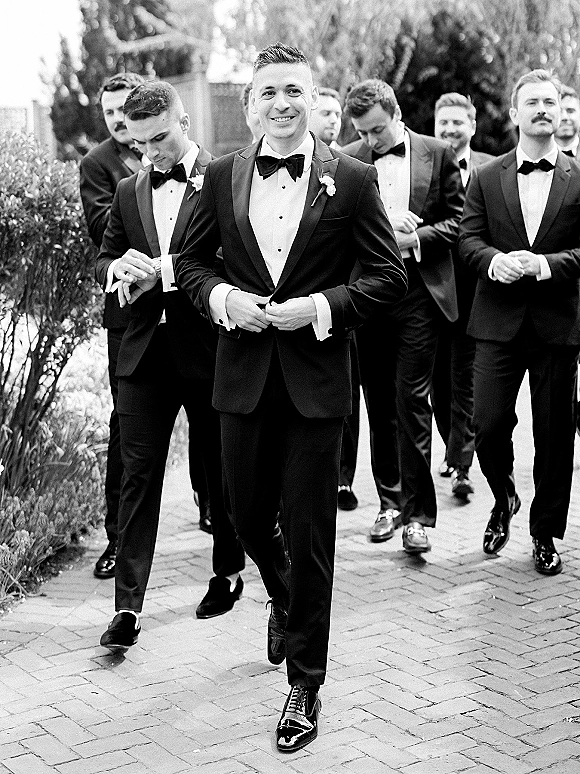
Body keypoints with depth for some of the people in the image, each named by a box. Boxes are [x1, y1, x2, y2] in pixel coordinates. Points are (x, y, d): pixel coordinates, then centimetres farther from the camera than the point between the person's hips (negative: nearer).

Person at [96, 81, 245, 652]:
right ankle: (127, 606, 3)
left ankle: (228, 572, 32)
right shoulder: (130, 192, 13)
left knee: (221, 470, 12)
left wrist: (162, 270, -18)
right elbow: (102, 261, 18)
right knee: (137, 474, 0)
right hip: (145, 351, 4)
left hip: (209, 349, -3)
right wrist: (119, 268, -6)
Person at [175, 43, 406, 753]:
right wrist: (222, 297, -8)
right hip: (244, 374, 3)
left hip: (316, 379, -3)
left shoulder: (351, 179, -3)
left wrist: (321, 307, -15)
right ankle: (284, 602, 49)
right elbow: (189, 261, 12)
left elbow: (389, 275, -1)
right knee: (249, 519, 15)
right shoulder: (222, 176, 5)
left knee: (308, 533, 2)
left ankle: (305, 682, 17)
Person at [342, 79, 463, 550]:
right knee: (379, 404, 10)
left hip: (419, 293, -2)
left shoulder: (438, 155, 4)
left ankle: (419, 513, 1)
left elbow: (458, 221, 3)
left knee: (411, 401, -6)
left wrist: (415, 238, -12)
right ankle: (391, 502, 23)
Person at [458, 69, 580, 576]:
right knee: (488, 424, -5)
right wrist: (495, 261, -19)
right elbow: (469, 238, 2)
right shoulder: (486, 178, 9)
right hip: (499, 321, 1)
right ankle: (504, 501, 25)